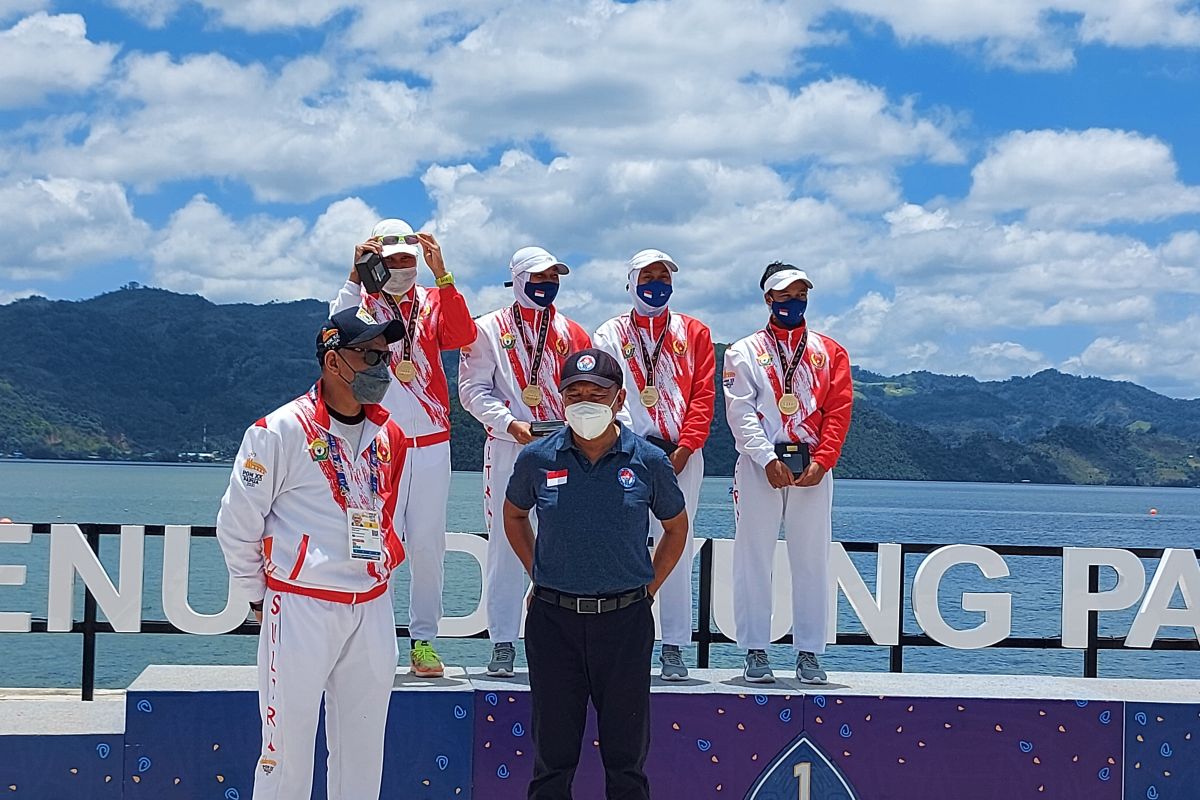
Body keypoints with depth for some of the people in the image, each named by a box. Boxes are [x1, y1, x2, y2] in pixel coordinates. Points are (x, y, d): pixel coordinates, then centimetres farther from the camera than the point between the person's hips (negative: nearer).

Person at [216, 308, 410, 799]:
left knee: (363, 751, 10)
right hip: (301, 609, -5)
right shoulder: (280, 431, -9)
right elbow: (237, 524, -4)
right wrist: (258, 598, 1)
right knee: (288, 744, -2)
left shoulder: (389, 437, 9)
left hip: (373, 611, 5)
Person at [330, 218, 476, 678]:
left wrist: (441, 275, -19)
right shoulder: (363, 302, 6)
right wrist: (356, 274, -24)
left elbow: (463, 336, -11)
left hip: (431, 442, 2)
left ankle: (423, 639, 10)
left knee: (428, 544, 3)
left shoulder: (433, 303, 10)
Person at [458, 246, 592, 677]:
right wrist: (510, 423, -14)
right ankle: (503, 643, 5)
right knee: (506, 546, -2)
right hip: (508, 448, -2)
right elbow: (473, 388, -1)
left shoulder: (572, 333, 14)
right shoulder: (489, 330, 5)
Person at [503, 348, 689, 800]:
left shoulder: (648, 462, -4)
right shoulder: (538, 459, -2)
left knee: (626, 753, 8)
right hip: (553, 619, 1)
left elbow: (676, 527, 12)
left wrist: (649, 588, 6)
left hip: (624, 619, 0)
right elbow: (514, 514, 17)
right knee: (553, 751, 9)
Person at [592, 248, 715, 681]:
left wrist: (684, 450, -8)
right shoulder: (610, 335, 9)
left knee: (677, 551, 0)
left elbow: (703, 396, 4)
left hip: (682, 455, 1)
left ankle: (674, 647, 4)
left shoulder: (694, 333, 11)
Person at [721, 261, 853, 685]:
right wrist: (769, 459, -14)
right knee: (754, 557, -1)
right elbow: (740, 412, -2)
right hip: (760, 466, -1)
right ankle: (755, 650, 5)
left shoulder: (829, 352, 13)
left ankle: (809, 653, 7)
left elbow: (838, 412, 4)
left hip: (813, 468, 1)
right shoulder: (744, 352, 9)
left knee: (812, 559, 2)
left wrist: (821, 462, -9)